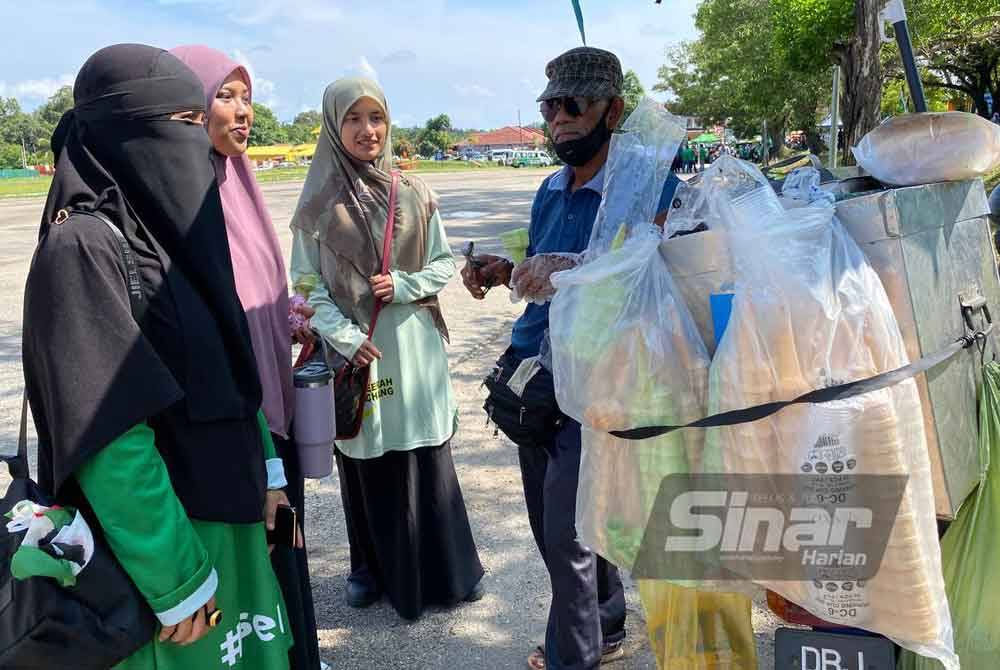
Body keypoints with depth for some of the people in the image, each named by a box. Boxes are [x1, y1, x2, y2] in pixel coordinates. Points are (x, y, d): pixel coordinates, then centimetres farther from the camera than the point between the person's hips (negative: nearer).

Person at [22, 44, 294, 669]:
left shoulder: (172, 229, 6)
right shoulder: (82, 246, -19)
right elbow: (107, 429, -22)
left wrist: (265, 467, 10)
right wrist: (176, 576, -19)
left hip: (224, 508, 8)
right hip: (158, 529, -7)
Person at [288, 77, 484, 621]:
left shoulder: (413, 194, 3)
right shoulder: (318, 203, -1)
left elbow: (445, 263, 7)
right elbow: (306, 283, -2)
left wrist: (404, 285, -11)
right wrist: (344, 336, -14)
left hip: (414, 347, 1)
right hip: (354, 351, -1)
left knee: (428, 456, 7)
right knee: (366, 464, 9)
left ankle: (446, 566, 24)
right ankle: (373, 567, 29)